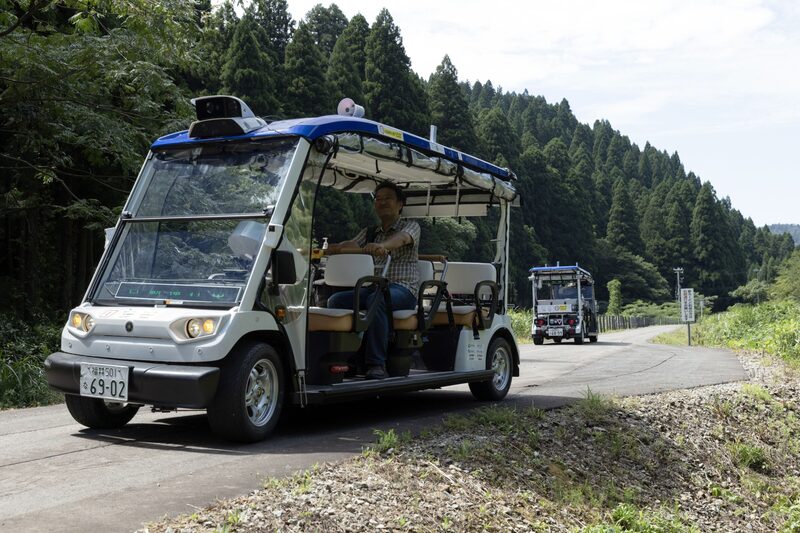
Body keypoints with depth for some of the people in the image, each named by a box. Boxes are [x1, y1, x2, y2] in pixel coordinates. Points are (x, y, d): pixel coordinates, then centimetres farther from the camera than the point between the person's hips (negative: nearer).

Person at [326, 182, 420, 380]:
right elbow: (352, 245, 6)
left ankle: (376, 364, -39)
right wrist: (336, 247, -20)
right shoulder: (369, 233, 26)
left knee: (376, 300, -38)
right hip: (370, 287, 5)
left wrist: (381, 245, -39)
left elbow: (401, 238, -16)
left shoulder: (410, 226, 9)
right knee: (336, 300, -21)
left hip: (402, 288, -5)